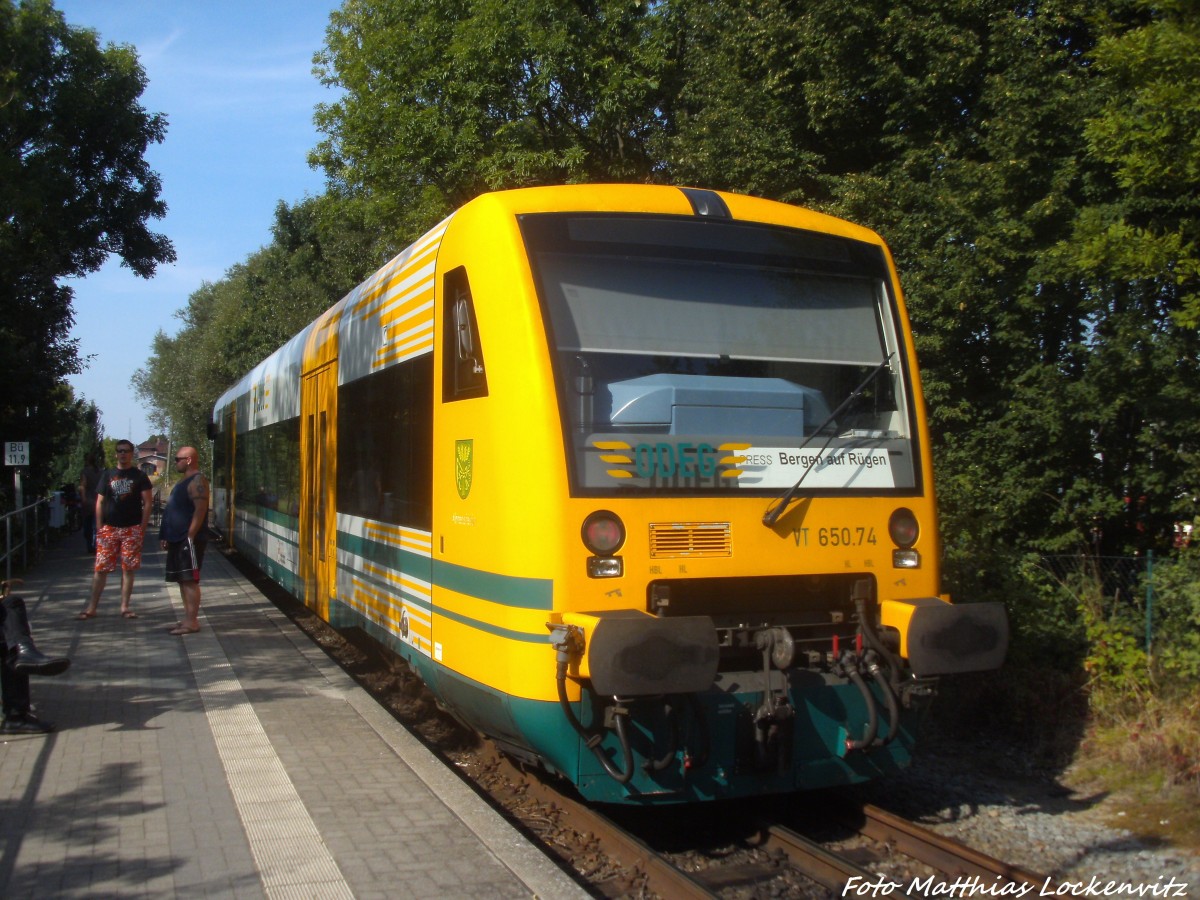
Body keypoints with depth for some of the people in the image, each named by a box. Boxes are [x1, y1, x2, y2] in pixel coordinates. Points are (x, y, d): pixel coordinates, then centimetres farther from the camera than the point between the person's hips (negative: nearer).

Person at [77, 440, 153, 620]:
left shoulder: (139, 476, 4)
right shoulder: (107, 475, 10)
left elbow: (148, 502, 2)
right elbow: (100, 502, 10)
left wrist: (143, 527, -5)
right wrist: (99, 527, 2)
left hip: (132, 529, -1)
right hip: (109, 529, 1)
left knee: (128, 569, 2)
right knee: (101, 569, 0)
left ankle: (125, 606, 10)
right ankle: (92, 607, 6)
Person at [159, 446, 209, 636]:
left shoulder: (197, 481, -13)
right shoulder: (185, 482, 20)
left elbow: (200, 510, -22)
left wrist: (190, 536, -24)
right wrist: (166, 536, 20)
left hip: (188, 540, -10)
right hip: (178, 540, 11)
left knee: (190, 580, -10)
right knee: (183, 580, 12)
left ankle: (192, 622, -9)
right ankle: (187, 618, 17)